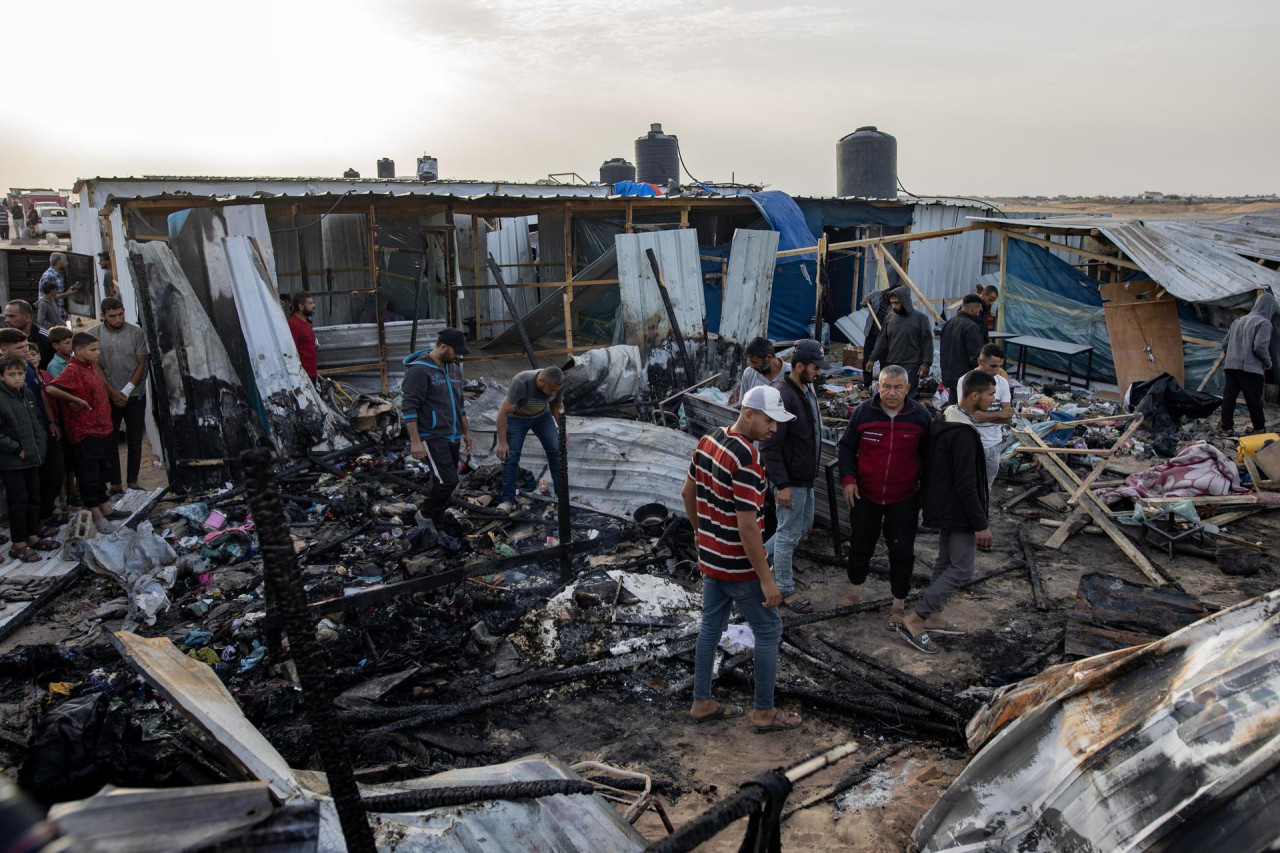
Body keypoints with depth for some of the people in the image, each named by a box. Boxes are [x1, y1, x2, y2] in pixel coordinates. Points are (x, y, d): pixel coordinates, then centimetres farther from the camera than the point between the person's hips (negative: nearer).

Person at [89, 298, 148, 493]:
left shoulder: (136, 333, -1)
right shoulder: (93, 335, -1)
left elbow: (141, 364, -2)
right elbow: (96, 367, -3)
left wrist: (127, 390, -11)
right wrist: (113, 392, -11)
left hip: (135, 395, 1)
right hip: (108, 397, 0)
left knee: (135, 441, 6)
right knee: (110, 441, 3)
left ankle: (133, 481, 15)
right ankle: (115, 483, 10)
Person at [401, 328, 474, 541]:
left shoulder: (454, 369, 13)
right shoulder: (419, 370, -12)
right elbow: (410, 407, -16)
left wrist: (466, 432, 23)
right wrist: (415, 441, -21)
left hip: (452, 438, 8)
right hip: (431, 437, -8)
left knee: (445, 484, 8)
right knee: (448, 481, -16)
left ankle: (434, 527, 19)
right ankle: (425, 515, 7)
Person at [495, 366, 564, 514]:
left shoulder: (555, 383, -23)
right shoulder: (521, 383, -38)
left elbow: (558, 406, 0)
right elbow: (503, 412, -32)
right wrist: (502, 442, -30)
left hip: (542, 415, 4)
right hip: (516, 417, -4)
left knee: (555, 452, -4)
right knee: (511, 457, -11)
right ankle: (508, 500, -5)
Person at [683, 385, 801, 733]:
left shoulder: (708, 440, 1)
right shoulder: (746, 459, -27)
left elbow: (688, 493, 12)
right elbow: (748, 526, -27)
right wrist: (766, 579, -21)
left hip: (709, 558, 8)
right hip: (739, 566, -8)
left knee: (711, 626, 18)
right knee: (768, 630, 7)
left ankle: (702, 701, 28)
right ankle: (764, 712, 17)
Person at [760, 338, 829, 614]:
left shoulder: (807, 389, 7)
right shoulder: (782, 395, -24)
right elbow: (770, 446, -24)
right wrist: (781, 485, -24)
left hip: (805, 476, 10)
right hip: (790, 480, -9)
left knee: (804, 525, 22)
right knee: (790, 533, 4)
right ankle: (785, 589, 19)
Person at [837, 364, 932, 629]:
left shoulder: (920, 416, -7)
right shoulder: (863, 411, -8)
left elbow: (928, 456, 6)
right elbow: (846, 447, 2)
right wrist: (848, 478, -9)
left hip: (904, 500, -1)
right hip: (865, 495, 1)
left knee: (901, 552, 5)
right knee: (860, 546, 15)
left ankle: (899, 605, 22)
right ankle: (855, 592, 37)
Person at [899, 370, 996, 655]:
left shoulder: (947, 421, 6)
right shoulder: (963, 433, -26)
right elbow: (966, 485, -25)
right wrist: (981, 524, -18)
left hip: (943, 507, 10)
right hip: (958, 512, -10)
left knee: (946, 562, 19)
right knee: (961, 569, -4)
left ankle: (933, 616, 29)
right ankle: (914, 621, -2)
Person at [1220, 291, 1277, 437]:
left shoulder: (1238, 321, 15)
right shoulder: (1264, 323, -6)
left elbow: (1225, 344, 18)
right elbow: (1260, 347, -17)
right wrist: (1268, 362, -1)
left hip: (1230, 366, 6)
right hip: (1250, 368, -6)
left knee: (1228, 397, 5)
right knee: (1254, 400, 5)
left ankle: (1227, 428, 6)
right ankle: (1259, 428, 17)